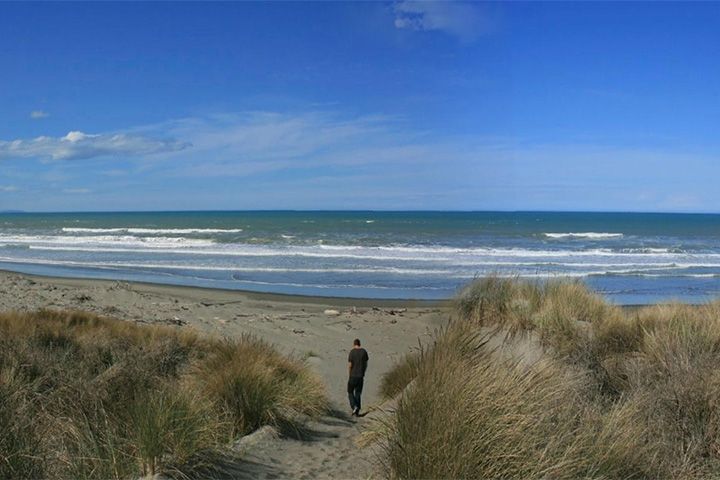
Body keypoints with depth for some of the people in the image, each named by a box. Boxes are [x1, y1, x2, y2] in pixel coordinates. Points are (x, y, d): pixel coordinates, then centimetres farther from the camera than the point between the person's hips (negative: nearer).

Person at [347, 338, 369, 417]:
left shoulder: (352, 352, -11)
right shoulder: (364, 351, 1)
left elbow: (349, 365, -10)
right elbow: (366, 364, 6)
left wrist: (349, 375, 1)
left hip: (353, 375, -3)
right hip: (361, 376, 3)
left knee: (350, 392, 12)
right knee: (358, 393, 11)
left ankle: (354, 406, -10)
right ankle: (357, 412, 8)